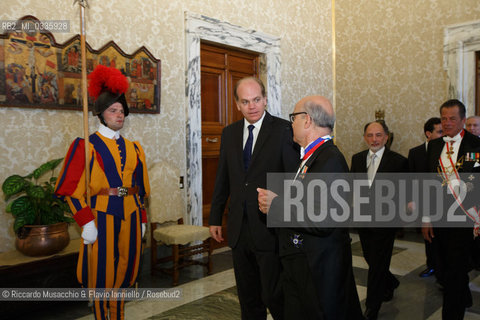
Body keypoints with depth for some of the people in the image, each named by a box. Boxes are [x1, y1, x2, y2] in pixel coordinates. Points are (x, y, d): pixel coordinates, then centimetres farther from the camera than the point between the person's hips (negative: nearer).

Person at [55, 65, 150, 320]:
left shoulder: (133, 148, 11)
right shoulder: (85, 145, -4)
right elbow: (71, 188, -9)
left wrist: (141, 219, 11)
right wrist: (86, 222, -15)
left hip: (130, 215, 5)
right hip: (102, 215, -4)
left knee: (125, 269, 13)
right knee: (102, 275, 5)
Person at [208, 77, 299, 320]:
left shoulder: (284, 130, -7)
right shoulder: (229, 133, 9)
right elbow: (222, 179, 13)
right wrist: (215, 218, 13)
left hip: (270, 227, -5)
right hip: (239, 228, 5)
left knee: (274, 296, 0)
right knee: (248, 298, 17)